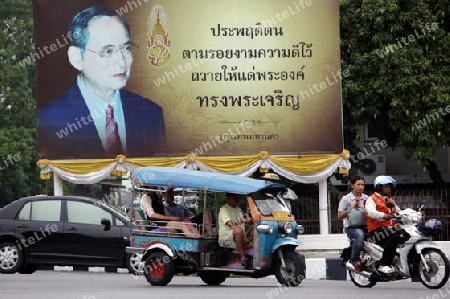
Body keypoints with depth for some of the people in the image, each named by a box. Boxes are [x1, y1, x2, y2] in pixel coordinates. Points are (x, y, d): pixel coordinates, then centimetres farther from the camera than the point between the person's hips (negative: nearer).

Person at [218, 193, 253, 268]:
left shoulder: (238, 209, 24)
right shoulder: (224, 209, -4)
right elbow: (229, 223, -22)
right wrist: (244, 220, -33)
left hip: (240, 237, 8)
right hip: (225, 238, -8)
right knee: (238, 230, -38)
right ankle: (243, 258, -43)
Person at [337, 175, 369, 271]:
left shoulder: (366, 198, 16)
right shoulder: (346, 199, 4)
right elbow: (340, 216, 2)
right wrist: (351, 209, -9)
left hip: (364, 226, 4)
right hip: (351, 227, -4)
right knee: (360, 234, -37)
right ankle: (355, 261, -34)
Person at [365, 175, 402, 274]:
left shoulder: (390, 200, 28)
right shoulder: (371, 199, 1)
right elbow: (371, 212, -19)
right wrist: (384, 216, -38)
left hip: (390, 228, 8)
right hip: (377, 229, -8)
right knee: (393, 237, -35)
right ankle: (384, 265, -35)